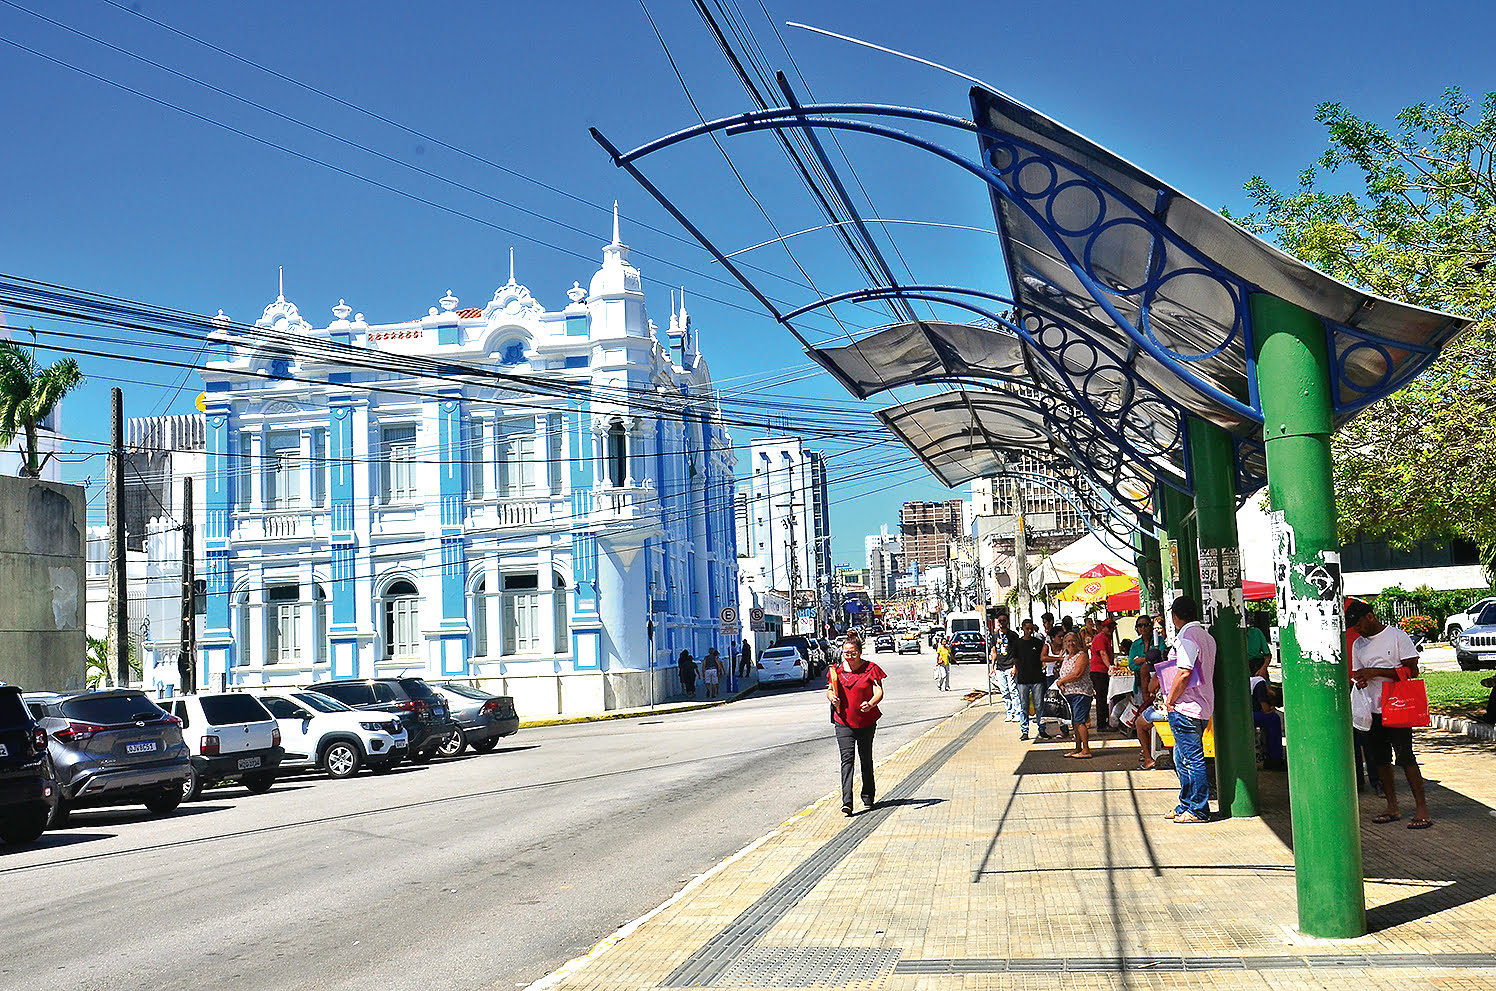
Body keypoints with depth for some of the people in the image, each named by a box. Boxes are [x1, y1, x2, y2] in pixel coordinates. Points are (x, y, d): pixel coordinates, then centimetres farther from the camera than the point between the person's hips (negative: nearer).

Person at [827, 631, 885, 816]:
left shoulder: (870, 669, -6)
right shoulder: (838, 670, 2)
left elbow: (879, 692, -12)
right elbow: (830, 690, 13)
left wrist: (871, 704, -33)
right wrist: (832, 697, -10)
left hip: (867, 721, -1)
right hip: (843, 722, 1)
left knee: (866, 760, 13)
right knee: (847, 759, -10)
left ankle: (868, 797, 32)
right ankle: (846, 802, -18)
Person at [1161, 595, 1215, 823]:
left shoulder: (1186, 637, -15)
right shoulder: (1206, 637, 14)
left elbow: (1184, 674, -21)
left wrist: (1170, 701, -11)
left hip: (1185, 709, -10)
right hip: (1203, 708, 10)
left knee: (1192, 759, -3)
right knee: (1183, 758, 17)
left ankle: (1198, 810, 2)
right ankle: (1186, 804, 25)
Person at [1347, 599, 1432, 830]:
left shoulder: (1397, 636, -6)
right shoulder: (1358, 645, 12)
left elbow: (1412, 670, -11)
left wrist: (1375, 672, -16)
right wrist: (1360, 681, -7)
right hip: (1371, 710, 6)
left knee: (1406, 758, -8)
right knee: (1380, 759, 7)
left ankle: (1422, 809, -3)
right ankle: (1392, 808, 16)